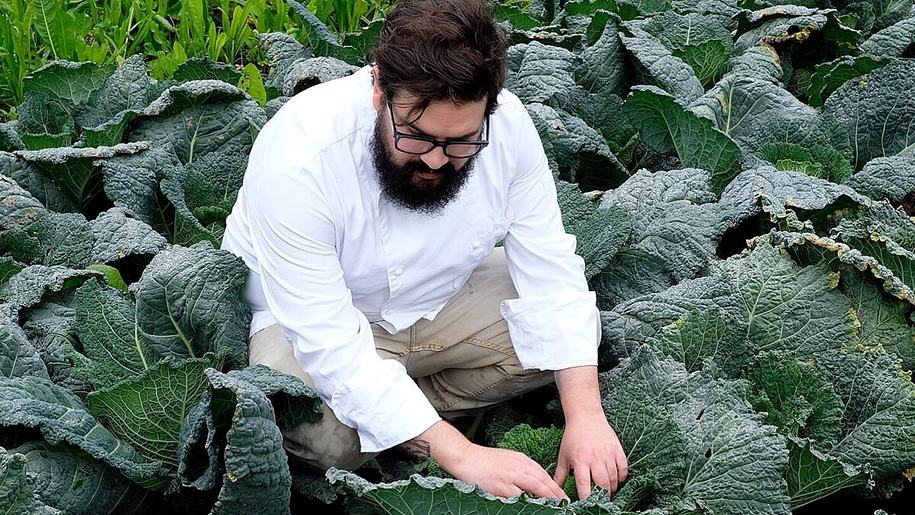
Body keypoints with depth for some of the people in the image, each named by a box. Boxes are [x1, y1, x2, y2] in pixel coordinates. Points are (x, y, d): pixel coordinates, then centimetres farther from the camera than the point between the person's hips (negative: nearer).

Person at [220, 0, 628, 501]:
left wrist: (584, 415, -28)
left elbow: (550, 270, -16)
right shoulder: (298, 158, -36)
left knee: (576, 325, -13)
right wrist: (459, 455, -42)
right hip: (315, 315, -5)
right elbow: (330, 342, -37)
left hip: (442, 298, 5)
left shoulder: (507, 124, -23)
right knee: (323, 432, -35)